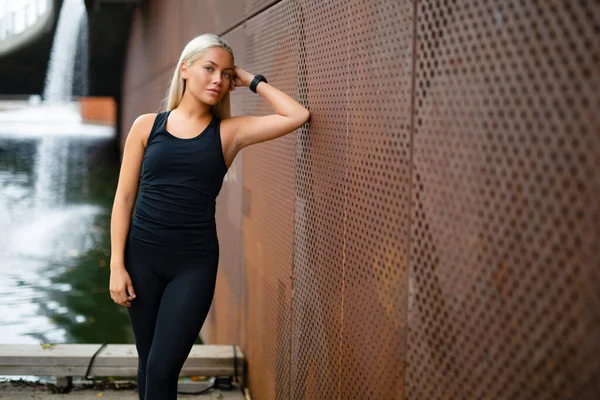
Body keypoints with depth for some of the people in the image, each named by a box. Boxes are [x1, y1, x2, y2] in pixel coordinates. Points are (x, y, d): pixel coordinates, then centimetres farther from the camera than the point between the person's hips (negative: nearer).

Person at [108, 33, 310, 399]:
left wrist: (253, 81, 0)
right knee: (148, 364, 11)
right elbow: (125, 197, 2)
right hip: (142, 257, 1)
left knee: (163, 370, -6)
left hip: (195, 263, -1)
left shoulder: (229, 132, 1)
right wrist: (117, 264, -3)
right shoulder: (147, 125, 2)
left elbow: (298, 116, -9)